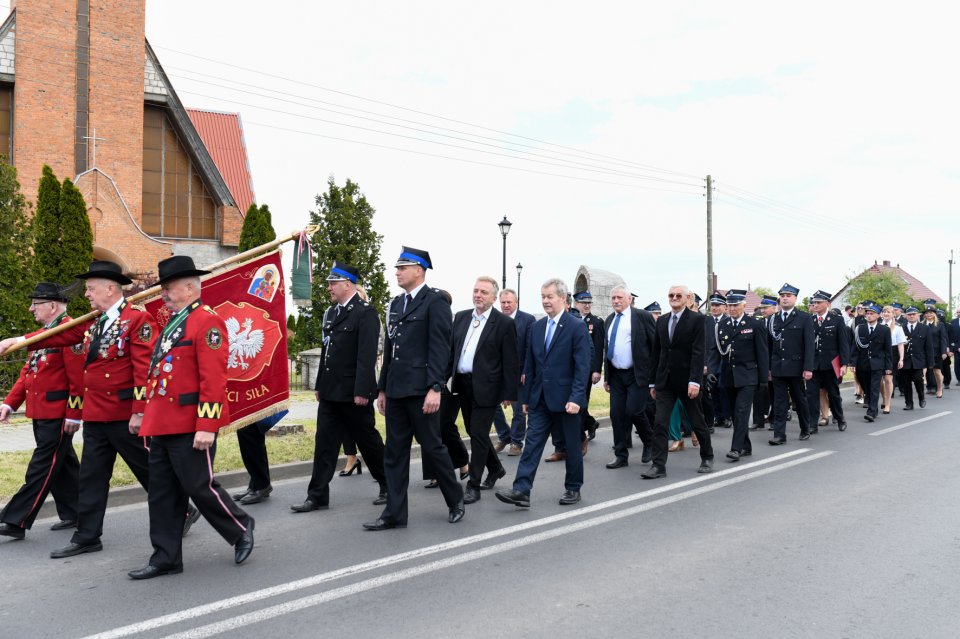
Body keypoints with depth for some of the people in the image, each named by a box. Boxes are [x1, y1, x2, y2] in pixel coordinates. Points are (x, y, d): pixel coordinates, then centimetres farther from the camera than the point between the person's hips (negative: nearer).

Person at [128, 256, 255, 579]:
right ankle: (166, 558, 21)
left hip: (190, 426, -9)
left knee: (200, 486, 0)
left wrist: (207, 427, -22)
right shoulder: (172, 322, 16)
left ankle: (241, 527, 23)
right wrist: (150, 415, 18)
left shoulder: (207, 321, -12)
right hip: (162, 425, 9)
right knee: (162, 492, 11)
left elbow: (214, 379, -19)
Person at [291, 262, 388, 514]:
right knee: (324, 443, 6)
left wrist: (362, 391, -22)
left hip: (353, 394, -7)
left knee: (368, 441, 7)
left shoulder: (365, 313, -12)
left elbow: (367, 356, -18)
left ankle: (389, 486, 24)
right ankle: (318, 496, 12)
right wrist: (320, 386, 16)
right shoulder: (331, 312, 13)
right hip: (330, 393, 7)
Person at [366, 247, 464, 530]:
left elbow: (440, 349, -14)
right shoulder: (395, 304, 15)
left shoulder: (435, 302, -7)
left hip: (420, 390, -7)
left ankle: (456, 501, 23)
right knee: (394, 452, 8)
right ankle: (394, 513, 16)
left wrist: (435, 388, -20)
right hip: (396, 390, 7)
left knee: (432, 447, 3)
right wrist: (382, 388, 16)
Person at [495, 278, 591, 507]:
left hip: (565, 399, -4)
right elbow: (529, 365, 11)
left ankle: (573, 489, 24)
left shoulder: (577, 327, -8)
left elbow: (582, 367, -13)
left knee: (571, 445, 9)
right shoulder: (537, 327, 9)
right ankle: (521, 490, -3)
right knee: (532, 443, -1)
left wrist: (576, 398, -20)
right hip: (539, 399, 5)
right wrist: (525, 396, 10)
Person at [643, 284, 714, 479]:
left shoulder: (696, 319, -6)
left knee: (698, 421, 11)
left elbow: (698, 353, -13)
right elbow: (656, 352, 11)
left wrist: (695, 381, -20)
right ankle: (658, 465, 0)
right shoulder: (662, 321, 9)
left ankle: (707, 457, 31)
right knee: (660, 423, -4)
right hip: (665, 381, 4)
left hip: (686, 381, -4)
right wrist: (652, 382, 10)